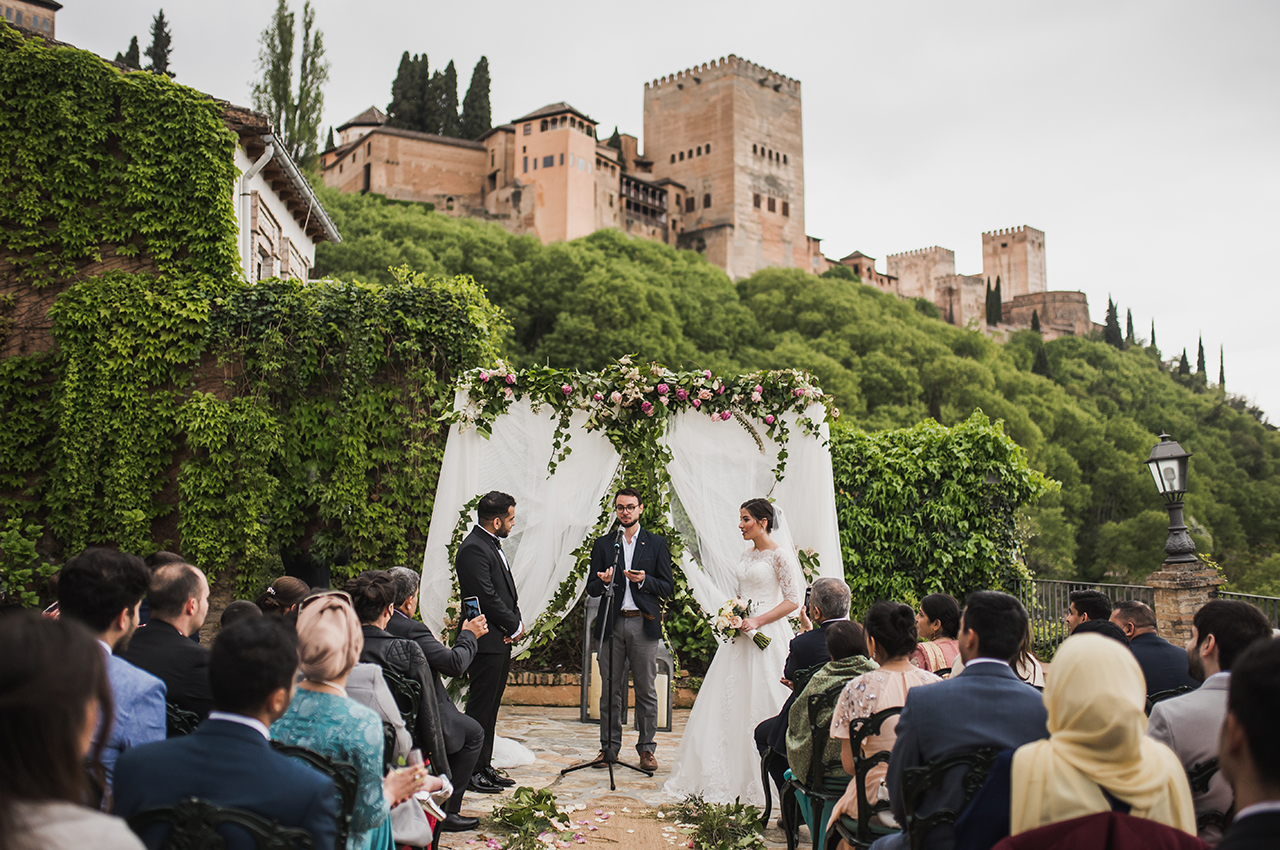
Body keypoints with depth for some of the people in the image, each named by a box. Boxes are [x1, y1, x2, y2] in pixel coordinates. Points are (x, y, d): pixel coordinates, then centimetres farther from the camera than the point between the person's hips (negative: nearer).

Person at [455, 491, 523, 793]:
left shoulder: (491, 545, 16)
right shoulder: (473, 549, -17)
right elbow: (487, 597, -21)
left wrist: (516, 623, 2)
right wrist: (515, 626, -10)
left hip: (502, 641, 10)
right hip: (487, 642, -10)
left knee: (490, 707, 15)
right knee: (480, 708, -3)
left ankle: (484, 766, 22)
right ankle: (471, 771, 4)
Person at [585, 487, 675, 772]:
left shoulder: (656, 543, 7)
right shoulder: (603, 544, 11)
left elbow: (668, 587, 4)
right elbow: (591, 588, 10)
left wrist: (644, 580, -13)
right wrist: (603, 582, -12)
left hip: (643, 623, -1)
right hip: (611, 623, 1)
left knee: (646, 690, 2)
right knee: (610, 690, 5)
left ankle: (646, 748, 11)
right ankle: (609, 747, 13)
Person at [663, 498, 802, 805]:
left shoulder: (779, 556, -10)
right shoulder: (747, 555, 13)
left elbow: (793, 600, -12)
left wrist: (757, 621, -17)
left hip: (766, 635, -8)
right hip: (741, 633, 8)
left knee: (760, 704, -3)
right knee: (729, 703, 7)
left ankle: (759, 781, 8)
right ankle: (730, 776, 16)